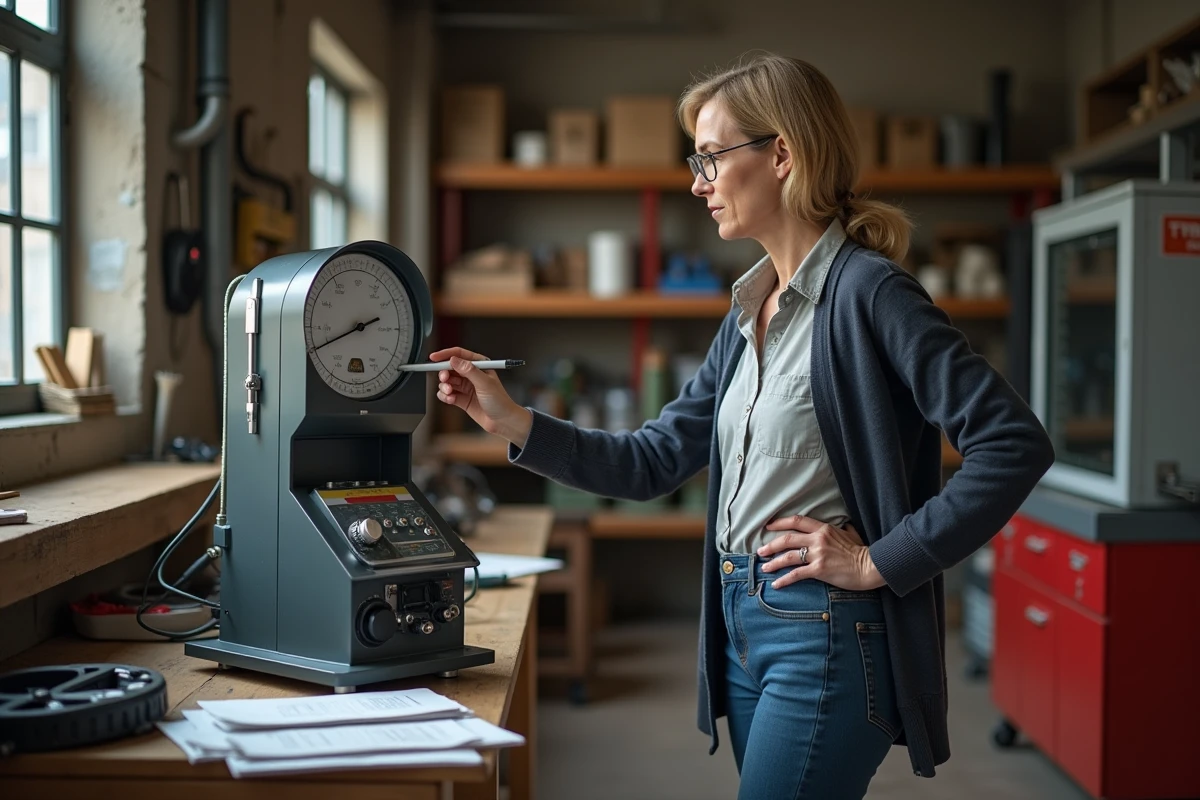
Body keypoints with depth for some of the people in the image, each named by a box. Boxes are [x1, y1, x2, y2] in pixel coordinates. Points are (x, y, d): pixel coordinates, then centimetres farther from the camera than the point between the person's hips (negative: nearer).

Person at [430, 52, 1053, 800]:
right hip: (744, 626, 8)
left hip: (826, 635, -8)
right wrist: (511, 421, 4)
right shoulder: (750, 314, 11)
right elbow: (655, 460, 13)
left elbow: (1016, 444, -20)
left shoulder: (866, 292, -14)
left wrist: (878, 561, -18)